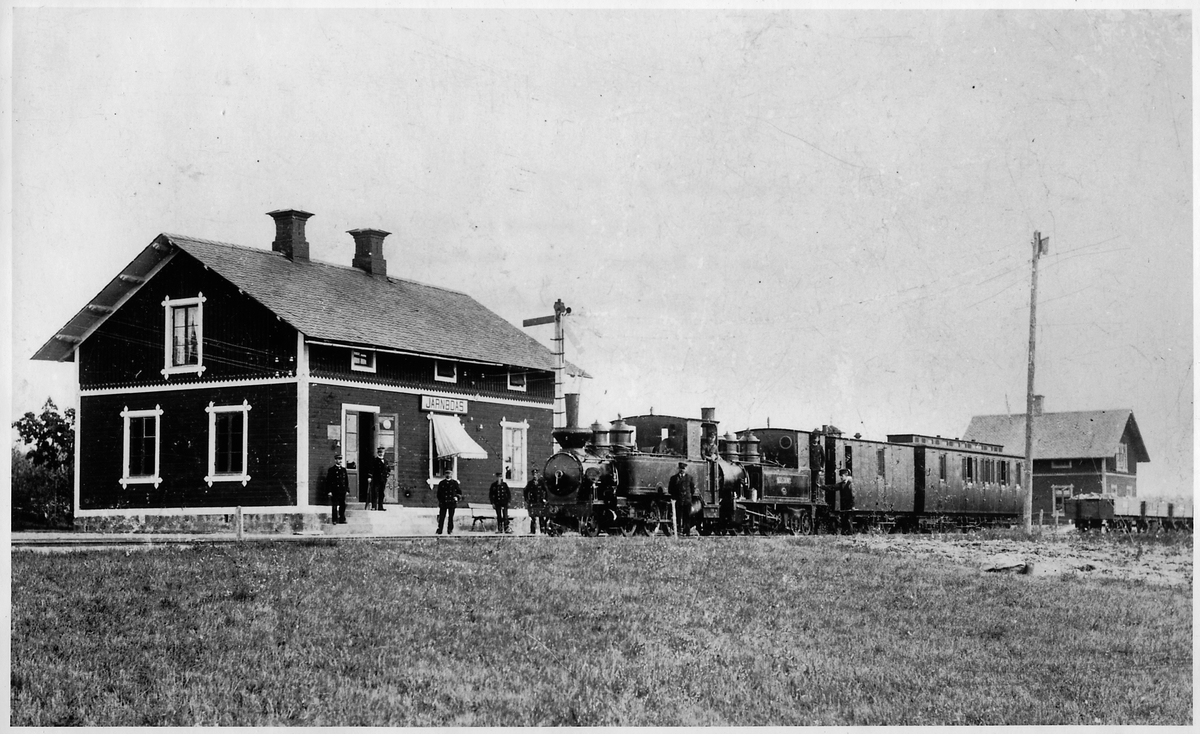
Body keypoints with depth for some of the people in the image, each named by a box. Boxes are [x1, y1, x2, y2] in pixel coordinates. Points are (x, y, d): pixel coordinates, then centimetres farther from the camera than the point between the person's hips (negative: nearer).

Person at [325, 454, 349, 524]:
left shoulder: (343, 469, 14)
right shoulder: (331, 469, -2)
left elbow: (347, 480, 17)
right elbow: (328, 481, -5)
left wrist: (347, 490, 11)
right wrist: (329, 491, -11)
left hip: (342, 491, 5)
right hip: (335, 491, -5)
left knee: (343, 505, 6)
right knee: (335, 506, -2)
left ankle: (342, 519, 14)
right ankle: (335, 520, 2)